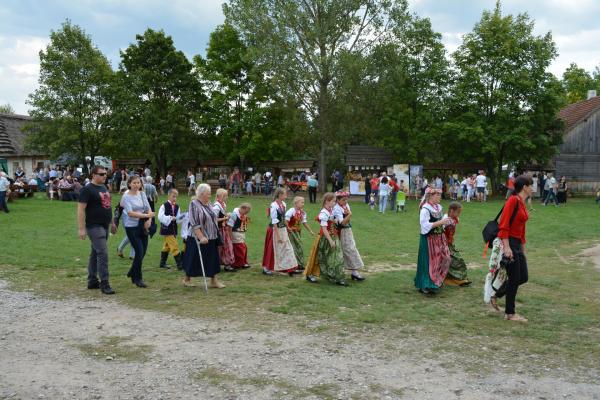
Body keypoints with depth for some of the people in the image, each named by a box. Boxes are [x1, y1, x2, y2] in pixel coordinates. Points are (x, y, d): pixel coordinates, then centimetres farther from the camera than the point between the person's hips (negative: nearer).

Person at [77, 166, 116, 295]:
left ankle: (92, 281, 21)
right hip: (94, 226, -8)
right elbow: (81, 209, -15)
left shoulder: (104, 188, 14)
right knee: (103, 254, -13)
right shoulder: (87, 190, -12)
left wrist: (112, 223, 22)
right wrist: (82, 229, -20)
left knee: (95, 254, 14)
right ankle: (104, 284, -10)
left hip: (104, 226, 8)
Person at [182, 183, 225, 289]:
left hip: (211, 238, 7)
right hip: (198, 239, -7)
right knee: (194, 260, 5)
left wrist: (216, 234, 16)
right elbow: (194, 223, -19)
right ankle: (187, 279, 22)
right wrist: (201, 237, -25)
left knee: (213, 259, 6)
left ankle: (214, 281, 12)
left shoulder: (208, 204, 9)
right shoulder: (194, 204, -13)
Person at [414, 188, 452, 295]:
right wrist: (440, 222, -23)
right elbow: (425, 225, -24)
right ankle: (427, 286, 3)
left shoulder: (438, 207, 8)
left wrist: (446, 221, 3)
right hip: (429, 239, -8)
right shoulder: (425, 209, -17)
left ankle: (437, 281, 25)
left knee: (444, 259, 10)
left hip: (439, 237, 8)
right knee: (430, 262, -5)